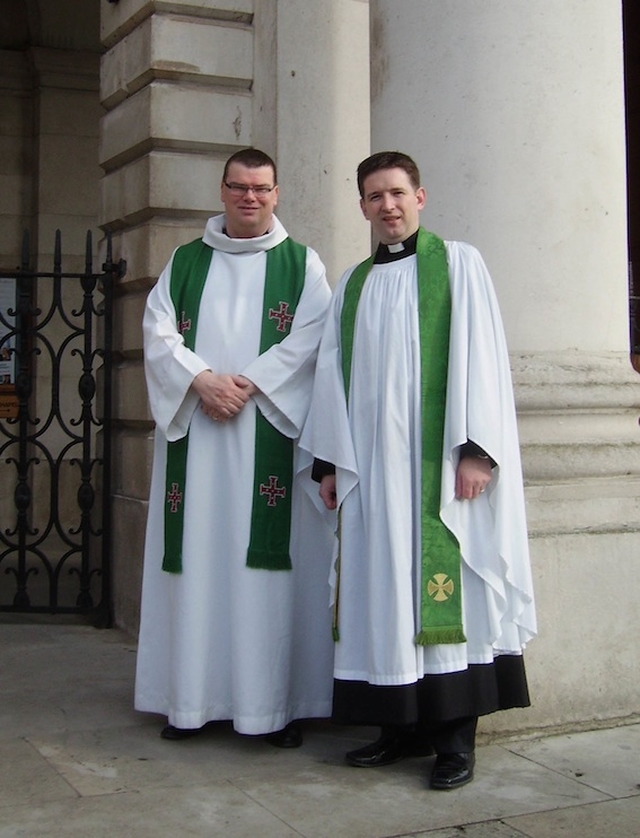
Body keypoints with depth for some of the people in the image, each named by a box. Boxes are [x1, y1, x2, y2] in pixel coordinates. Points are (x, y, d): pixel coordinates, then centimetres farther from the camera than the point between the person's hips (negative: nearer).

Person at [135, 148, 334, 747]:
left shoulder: (302, 264, 10)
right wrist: (202, 380, -12)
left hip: (270, 430, -2)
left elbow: (308, 340, -3)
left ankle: (276, 702, 0)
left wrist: (247, 383, -14)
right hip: (194, 427, 3)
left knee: (267, 557, -5)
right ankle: (191, 700, 8)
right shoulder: (184, 262, 16)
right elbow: (159, 332, 5)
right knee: (196, 556, 1)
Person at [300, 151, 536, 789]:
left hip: (439, 460, -4)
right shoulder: (353, 283, 18)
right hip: (372, 462, 4)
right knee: (383, 589, 4)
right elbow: (333, 371, 13)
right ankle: (404, 725, 13)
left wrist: (475, 448, -14)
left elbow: (479, 353, -4)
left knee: (445, 587, -4)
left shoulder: (458, 263, 5)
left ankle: (456, 735, 3)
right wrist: (330, 459, 6)